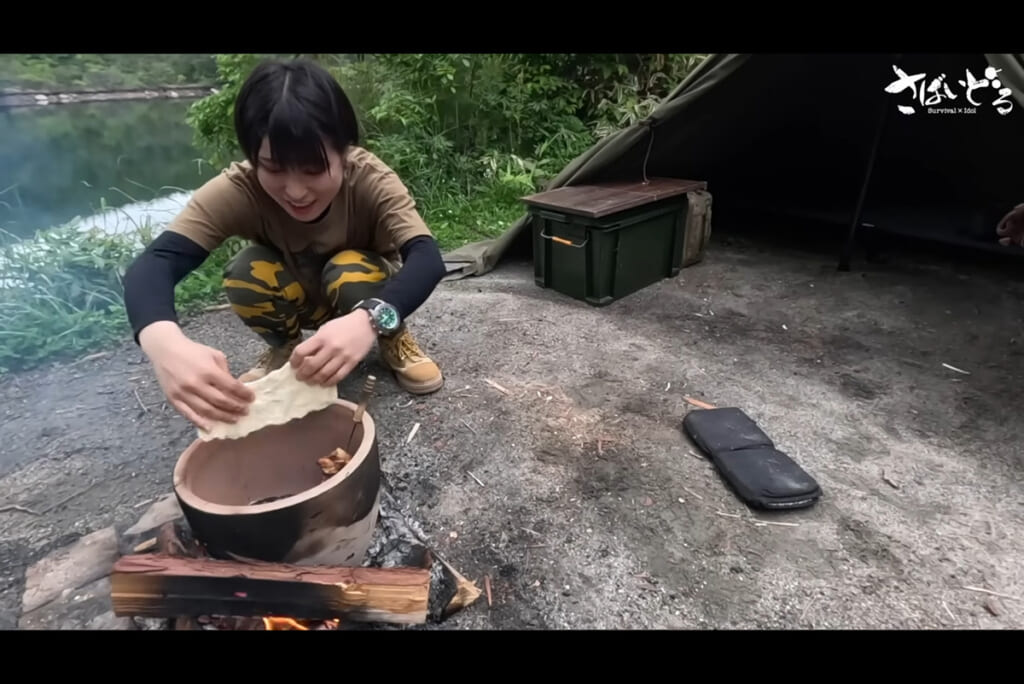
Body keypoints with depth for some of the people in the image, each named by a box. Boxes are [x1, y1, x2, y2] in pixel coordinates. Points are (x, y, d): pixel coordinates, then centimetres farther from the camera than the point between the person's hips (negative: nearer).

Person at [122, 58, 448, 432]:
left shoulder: (369, 179, -30)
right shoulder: (237, 189, -28)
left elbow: (427, 257, -42)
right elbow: (153, 263, -37)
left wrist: (371, 320, -62)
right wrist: (164, 342, -59)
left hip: (367, 302, -1)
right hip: (296, 300, 2)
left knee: (351, 275, -33)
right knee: (245, 273, -28)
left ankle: (395, 339, -2)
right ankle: (284, 348, 2)